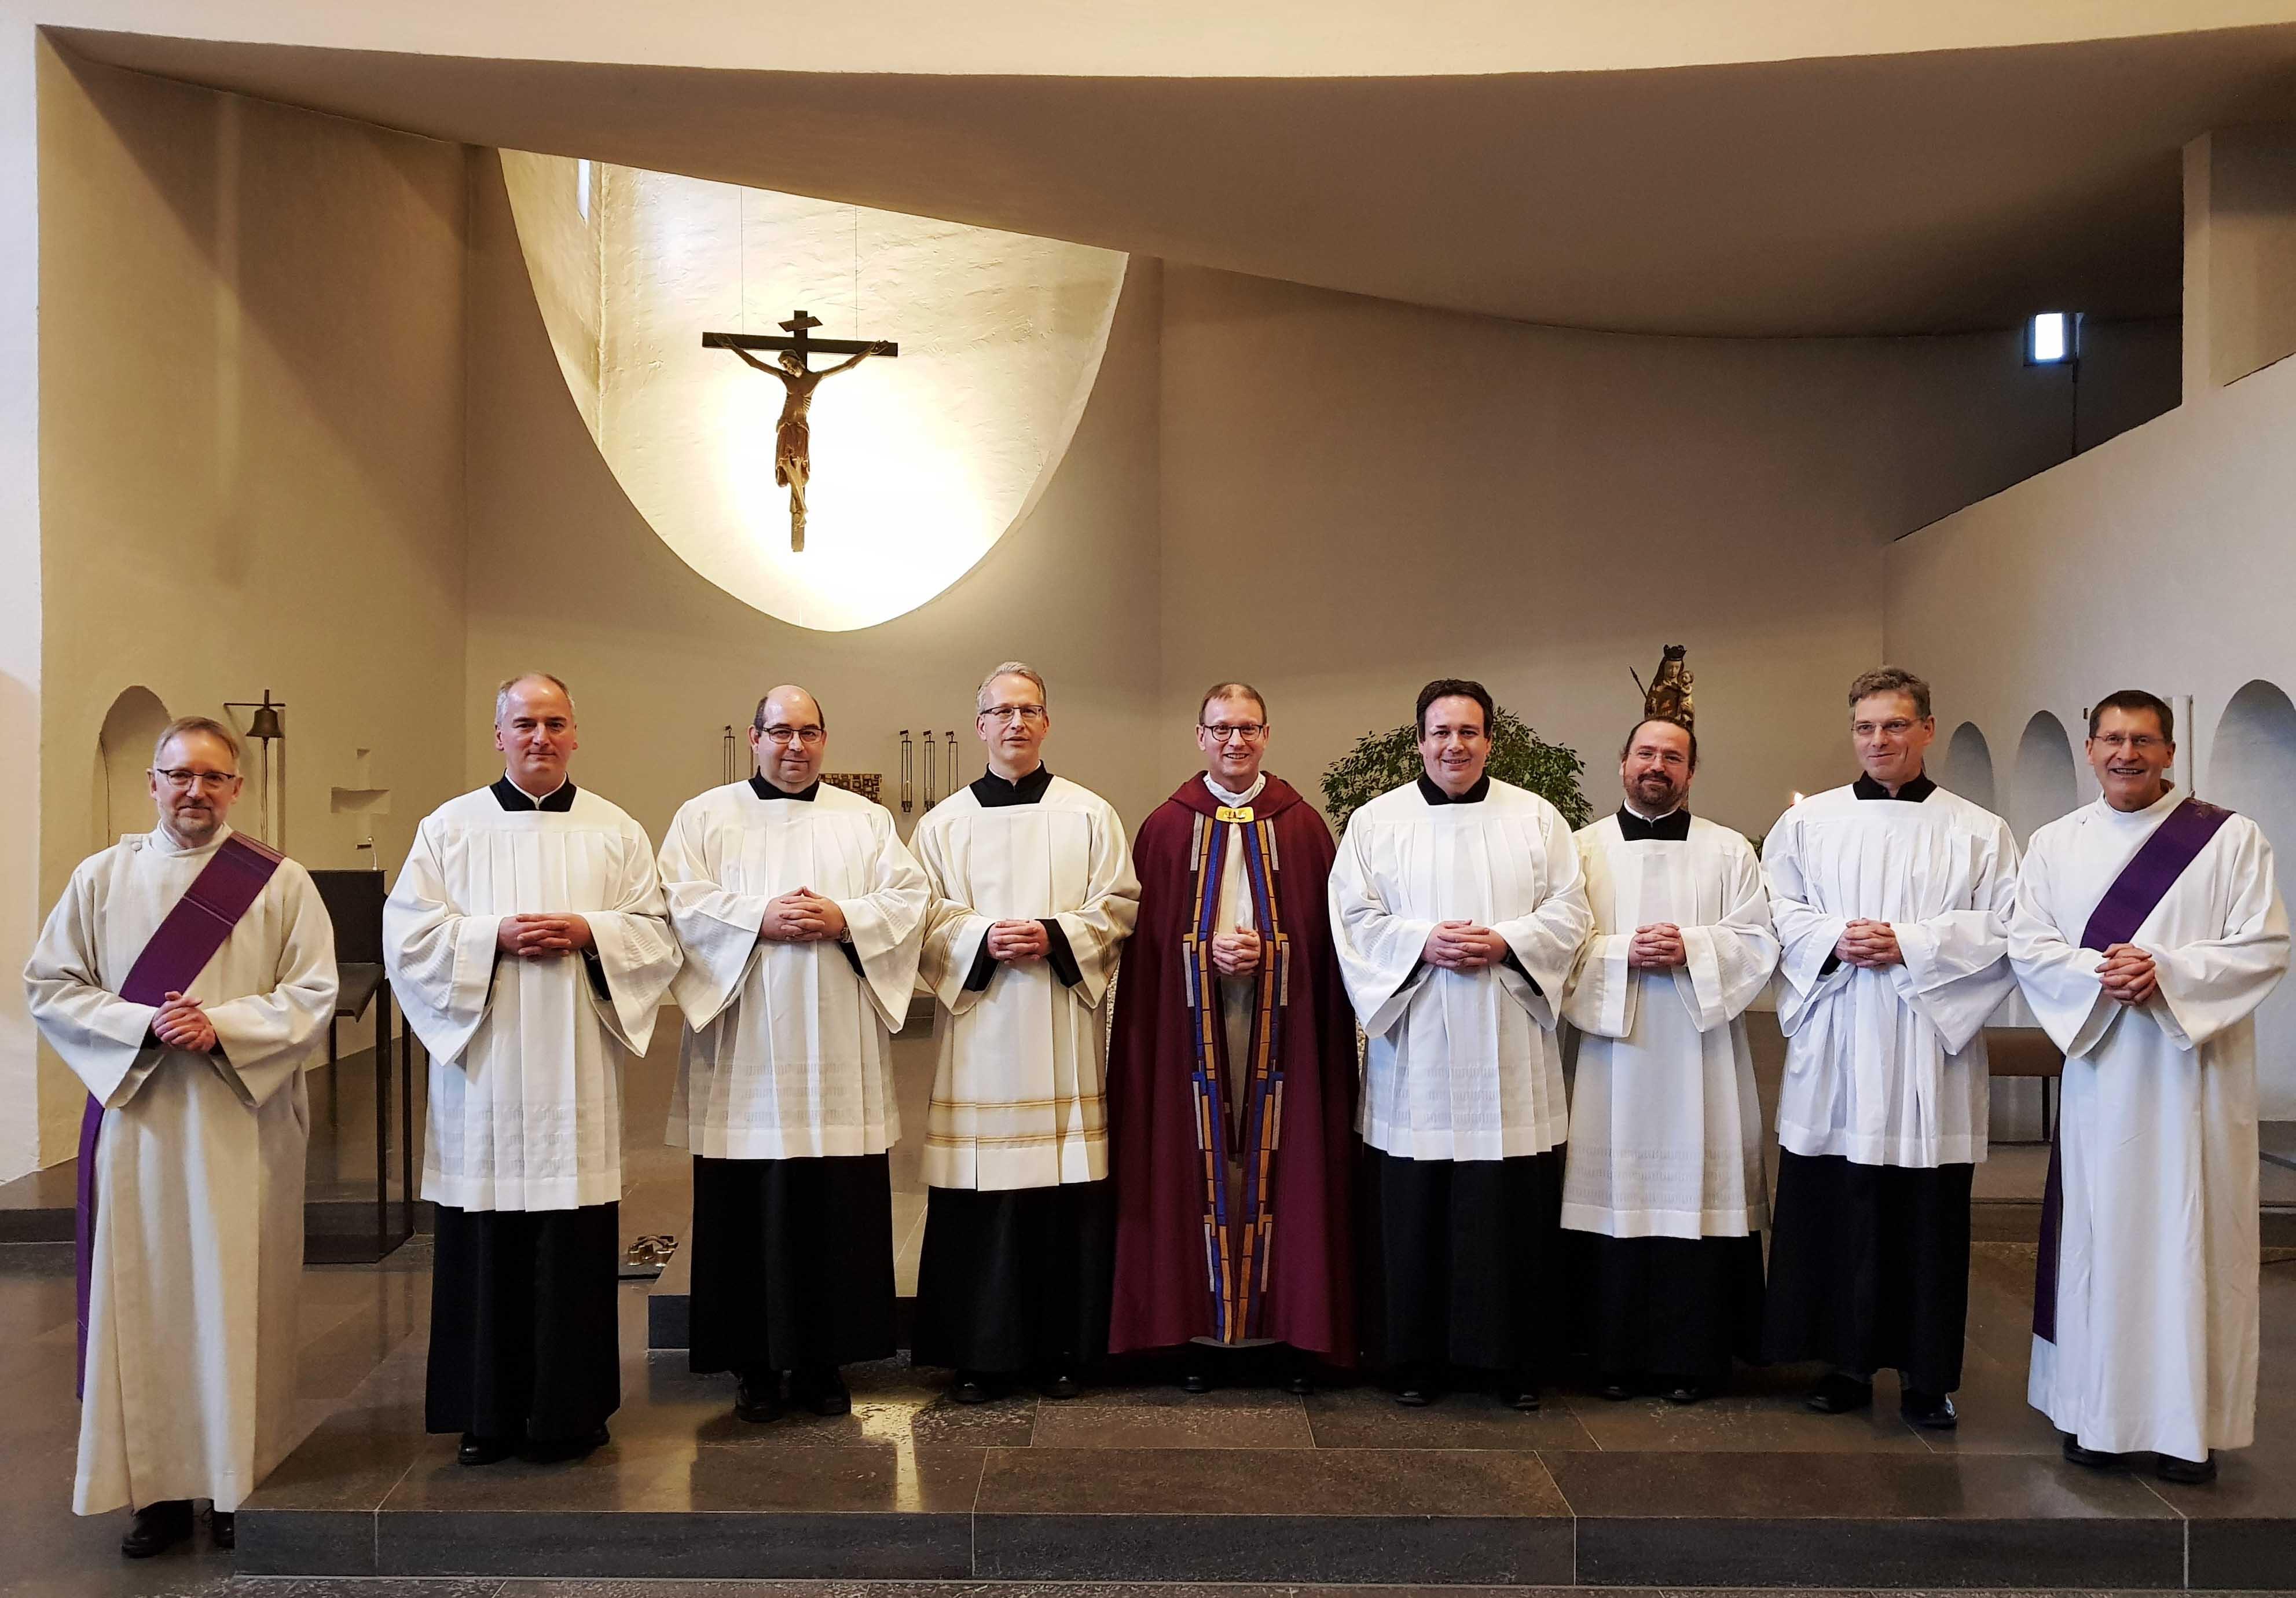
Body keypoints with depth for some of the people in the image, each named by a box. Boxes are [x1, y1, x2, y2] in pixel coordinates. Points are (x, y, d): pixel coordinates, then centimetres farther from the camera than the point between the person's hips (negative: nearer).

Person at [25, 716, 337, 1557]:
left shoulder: (280, 883, 2)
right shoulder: (102, 876, 7)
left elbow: (314, 994, -1)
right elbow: (49, 984, 5)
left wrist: (223, 1028, -15)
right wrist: (143, 1025, -11)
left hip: (244, 1123, -1)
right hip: (134, 1117, 2)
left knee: (237, 1297, 2)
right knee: (142, 1295, 3)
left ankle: (236, 1481, 13)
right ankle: (157, 1486, 13)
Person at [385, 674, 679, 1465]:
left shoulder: (616, 832, 9)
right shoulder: (450, 827, 7)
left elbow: (659, 935, 5)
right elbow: (407, 933, 1)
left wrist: (587, 932, -12)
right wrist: (495, 936, -13)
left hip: (575, 1074, 0)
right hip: (482, 1072, 0)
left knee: (576, 1245, 2)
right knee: (485, 1249, 3)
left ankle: (572, 1411, 14)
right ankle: (488, 1414, 15)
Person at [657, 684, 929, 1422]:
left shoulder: (865, 819, 14)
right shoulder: (706, 817, 9)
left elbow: (908, 899, 5)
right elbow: (680, 902, -3)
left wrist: (844, 919, -11)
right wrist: (760, 918, -15)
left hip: (838, 1060, 1)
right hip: (744, 1056, -1)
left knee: (840, 1212, 3)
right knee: (748, 1213, 1)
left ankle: (824, 1360, 15)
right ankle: (755, 1364, 13)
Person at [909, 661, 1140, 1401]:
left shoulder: (1090, 816, 8)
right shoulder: (943, 824, 10)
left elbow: (1119, 907, 4)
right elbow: (926, 918, 4)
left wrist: (1054, 937, -11)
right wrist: (984, 940, -13)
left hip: (1062, 1030, 0)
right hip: (978, 1024, 0)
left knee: (1067, 1188, 0)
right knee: (978, 1195, -1)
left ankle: (1061, 1348, 12)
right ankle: (979, 1353, 10)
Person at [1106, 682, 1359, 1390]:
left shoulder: (1302, 825, 8)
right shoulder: (1168, 826, 8)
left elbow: (1322, 928, 4)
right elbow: (1149, 930, 4)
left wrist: (1265, 951, -11)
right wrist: (1209, 948, -12)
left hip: (1282, 1017, 0)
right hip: (1193, 1017, 0)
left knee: (1278, 1160, 1)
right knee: (1203, 1165, 2)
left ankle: (1291, 1326, 9)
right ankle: (1203, 1330, 8)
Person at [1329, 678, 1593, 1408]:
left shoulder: (1535, 818, 9)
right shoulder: (1375, 821, 7)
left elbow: (1568, 912, 4)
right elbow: (1354, 918, 1)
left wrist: (1504, 941, -12)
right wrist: (1423, 942, -14)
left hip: (1509, 1054, 0)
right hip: (1415, 1049, 0)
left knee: (1515, 1209, 2)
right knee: (1413, 1210, 2)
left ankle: (1517, 1359, 15)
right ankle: (1416, 1357, 14)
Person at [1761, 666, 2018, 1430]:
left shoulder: (1978, 832, 6)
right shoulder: (1806, 822, 11)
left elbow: (2003, 928, -2)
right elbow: (1776, 910, 6)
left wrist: (1909, 943, -13)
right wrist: (1833, 939, -12)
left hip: (1930, 1052, -1)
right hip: (1833, 1051, 1)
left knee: (1928, 1217, 2)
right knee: (1832, 1211, 3)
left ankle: (1928, 1375, 15)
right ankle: (1846, 1362, 16)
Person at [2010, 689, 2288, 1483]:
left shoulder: (2230, 838, 1)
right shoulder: (2054, 844, 9)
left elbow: (2266, 946, -5)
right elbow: (2028, 946, 3)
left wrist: (2166, 971, -18)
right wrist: (2100, 973, -16)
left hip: (2195, 1068, -2)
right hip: (2100, 1068, 2)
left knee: (2191, 1236, 0)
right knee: (2098, 1232, 5)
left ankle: (2189, 1425, 10)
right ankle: (2098, 1415, 15)